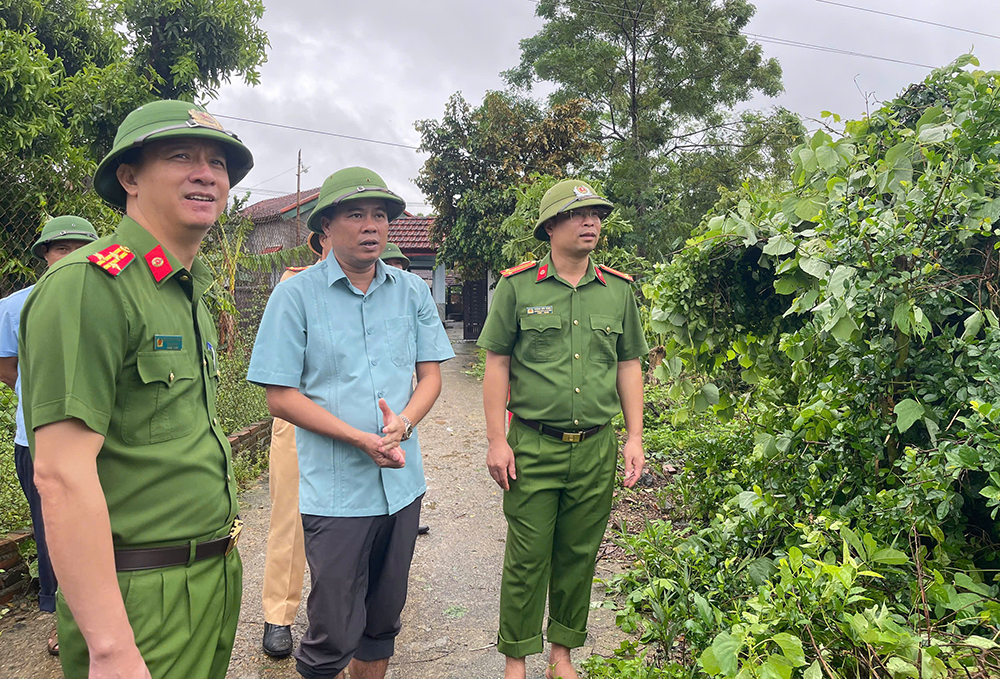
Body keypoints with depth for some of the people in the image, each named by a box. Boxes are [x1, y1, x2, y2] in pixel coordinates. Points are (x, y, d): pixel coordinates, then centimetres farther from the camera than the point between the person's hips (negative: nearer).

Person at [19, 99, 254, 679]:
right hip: (140, 601, -8)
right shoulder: (90, 285, -17)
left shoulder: (192, 296, 11)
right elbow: (63, 475, -23)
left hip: (215, 580, 9)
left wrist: (221, 558, 16)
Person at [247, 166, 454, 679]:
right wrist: (362, 439, -18)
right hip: (335, 492, -4)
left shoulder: (413, 292, 5)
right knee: (334, 636, 3)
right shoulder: (296, 295, -6)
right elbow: (280, 396, -8)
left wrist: (403, 423, -13)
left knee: (383, 622, 18)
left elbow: (431, 375, 8)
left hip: (403, 483, 4)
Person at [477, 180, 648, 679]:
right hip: (532, 447, -3)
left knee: (579, 555, 12)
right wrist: (496, 440, -5)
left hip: (596, 449, 3)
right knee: (527, 557, 4)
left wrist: (635, 438, 7)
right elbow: (497, 363, -1)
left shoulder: (619, 290, 7)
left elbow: (629, 366, 12)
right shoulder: (518, 286, -2)